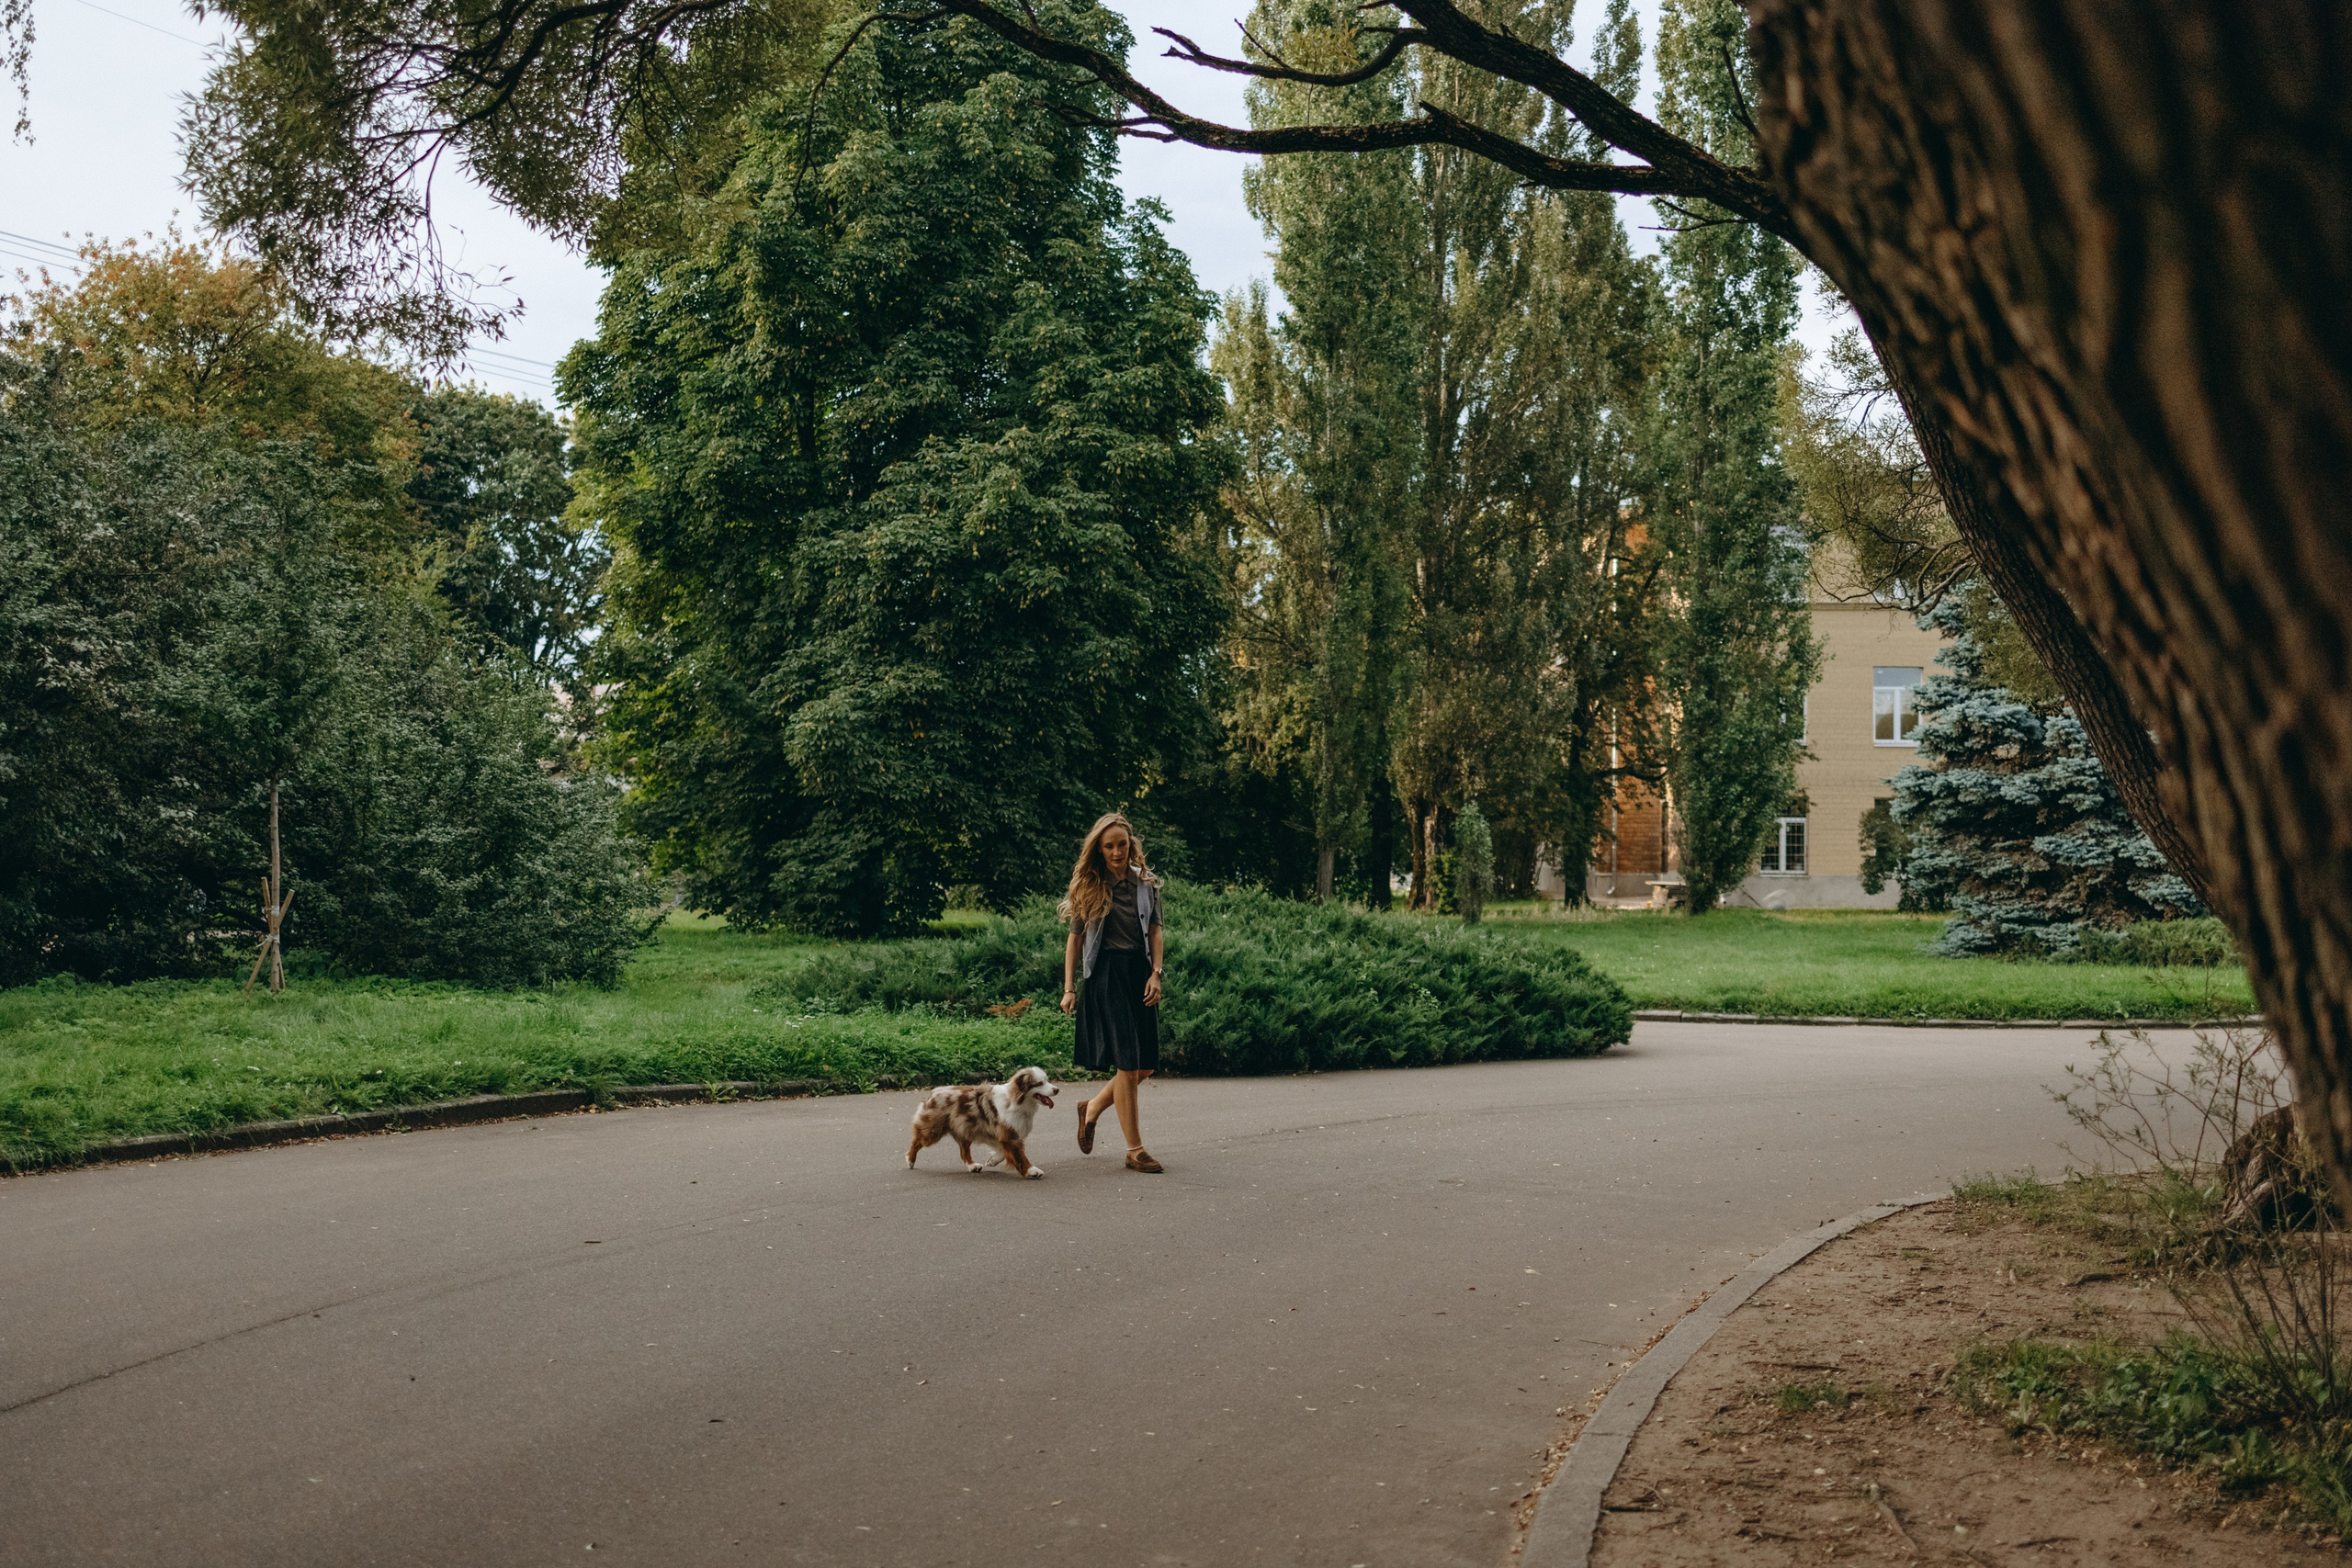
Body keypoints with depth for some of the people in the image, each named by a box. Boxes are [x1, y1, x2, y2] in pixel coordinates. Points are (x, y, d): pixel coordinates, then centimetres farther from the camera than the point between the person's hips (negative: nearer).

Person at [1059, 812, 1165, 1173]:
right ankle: (1135, 1150, -1)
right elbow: (1075, 938, 4)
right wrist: (1069, 988, 1)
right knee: (1127, 1064, -9)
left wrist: (1156, 973, -2)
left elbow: (1155, 930, 10)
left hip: (1139, 971, 4)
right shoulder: (1089, 886, 0)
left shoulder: (1146, 882, 8)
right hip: (1106, 974, -4)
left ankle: (1093, 1107, 29)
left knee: (1146, 1066, 4)